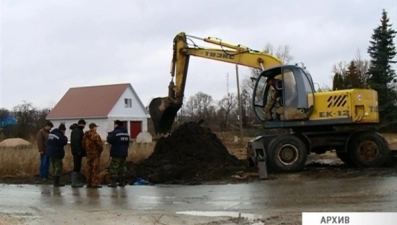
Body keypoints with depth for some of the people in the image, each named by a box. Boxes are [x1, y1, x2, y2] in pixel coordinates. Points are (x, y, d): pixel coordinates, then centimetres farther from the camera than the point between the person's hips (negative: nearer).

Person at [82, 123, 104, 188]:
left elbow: (83, 144, 10)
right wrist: (100, 150, 1)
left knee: (89, 168, 11)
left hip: (88, 153, 7)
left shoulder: (85, 135, 8)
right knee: (95, 168, -3)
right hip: (95, 153, -7)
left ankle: (89, 183, 13)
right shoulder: (95, 135, -15)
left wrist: (87, 151, 14)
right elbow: (100, 144, -16)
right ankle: (95, 183, -4)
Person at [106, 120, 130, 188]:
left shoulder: (115, 132, -13)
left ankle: (113, 182, -7)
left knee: (114, 168, -3)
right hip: (124, 153, 8)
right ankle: (122, 182, 15)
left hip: (116, 154, -8)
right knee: (122, 167, 14)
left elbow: (110, 140, -17)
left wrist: (108, 136, 2)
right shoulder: (126, 133, 13)